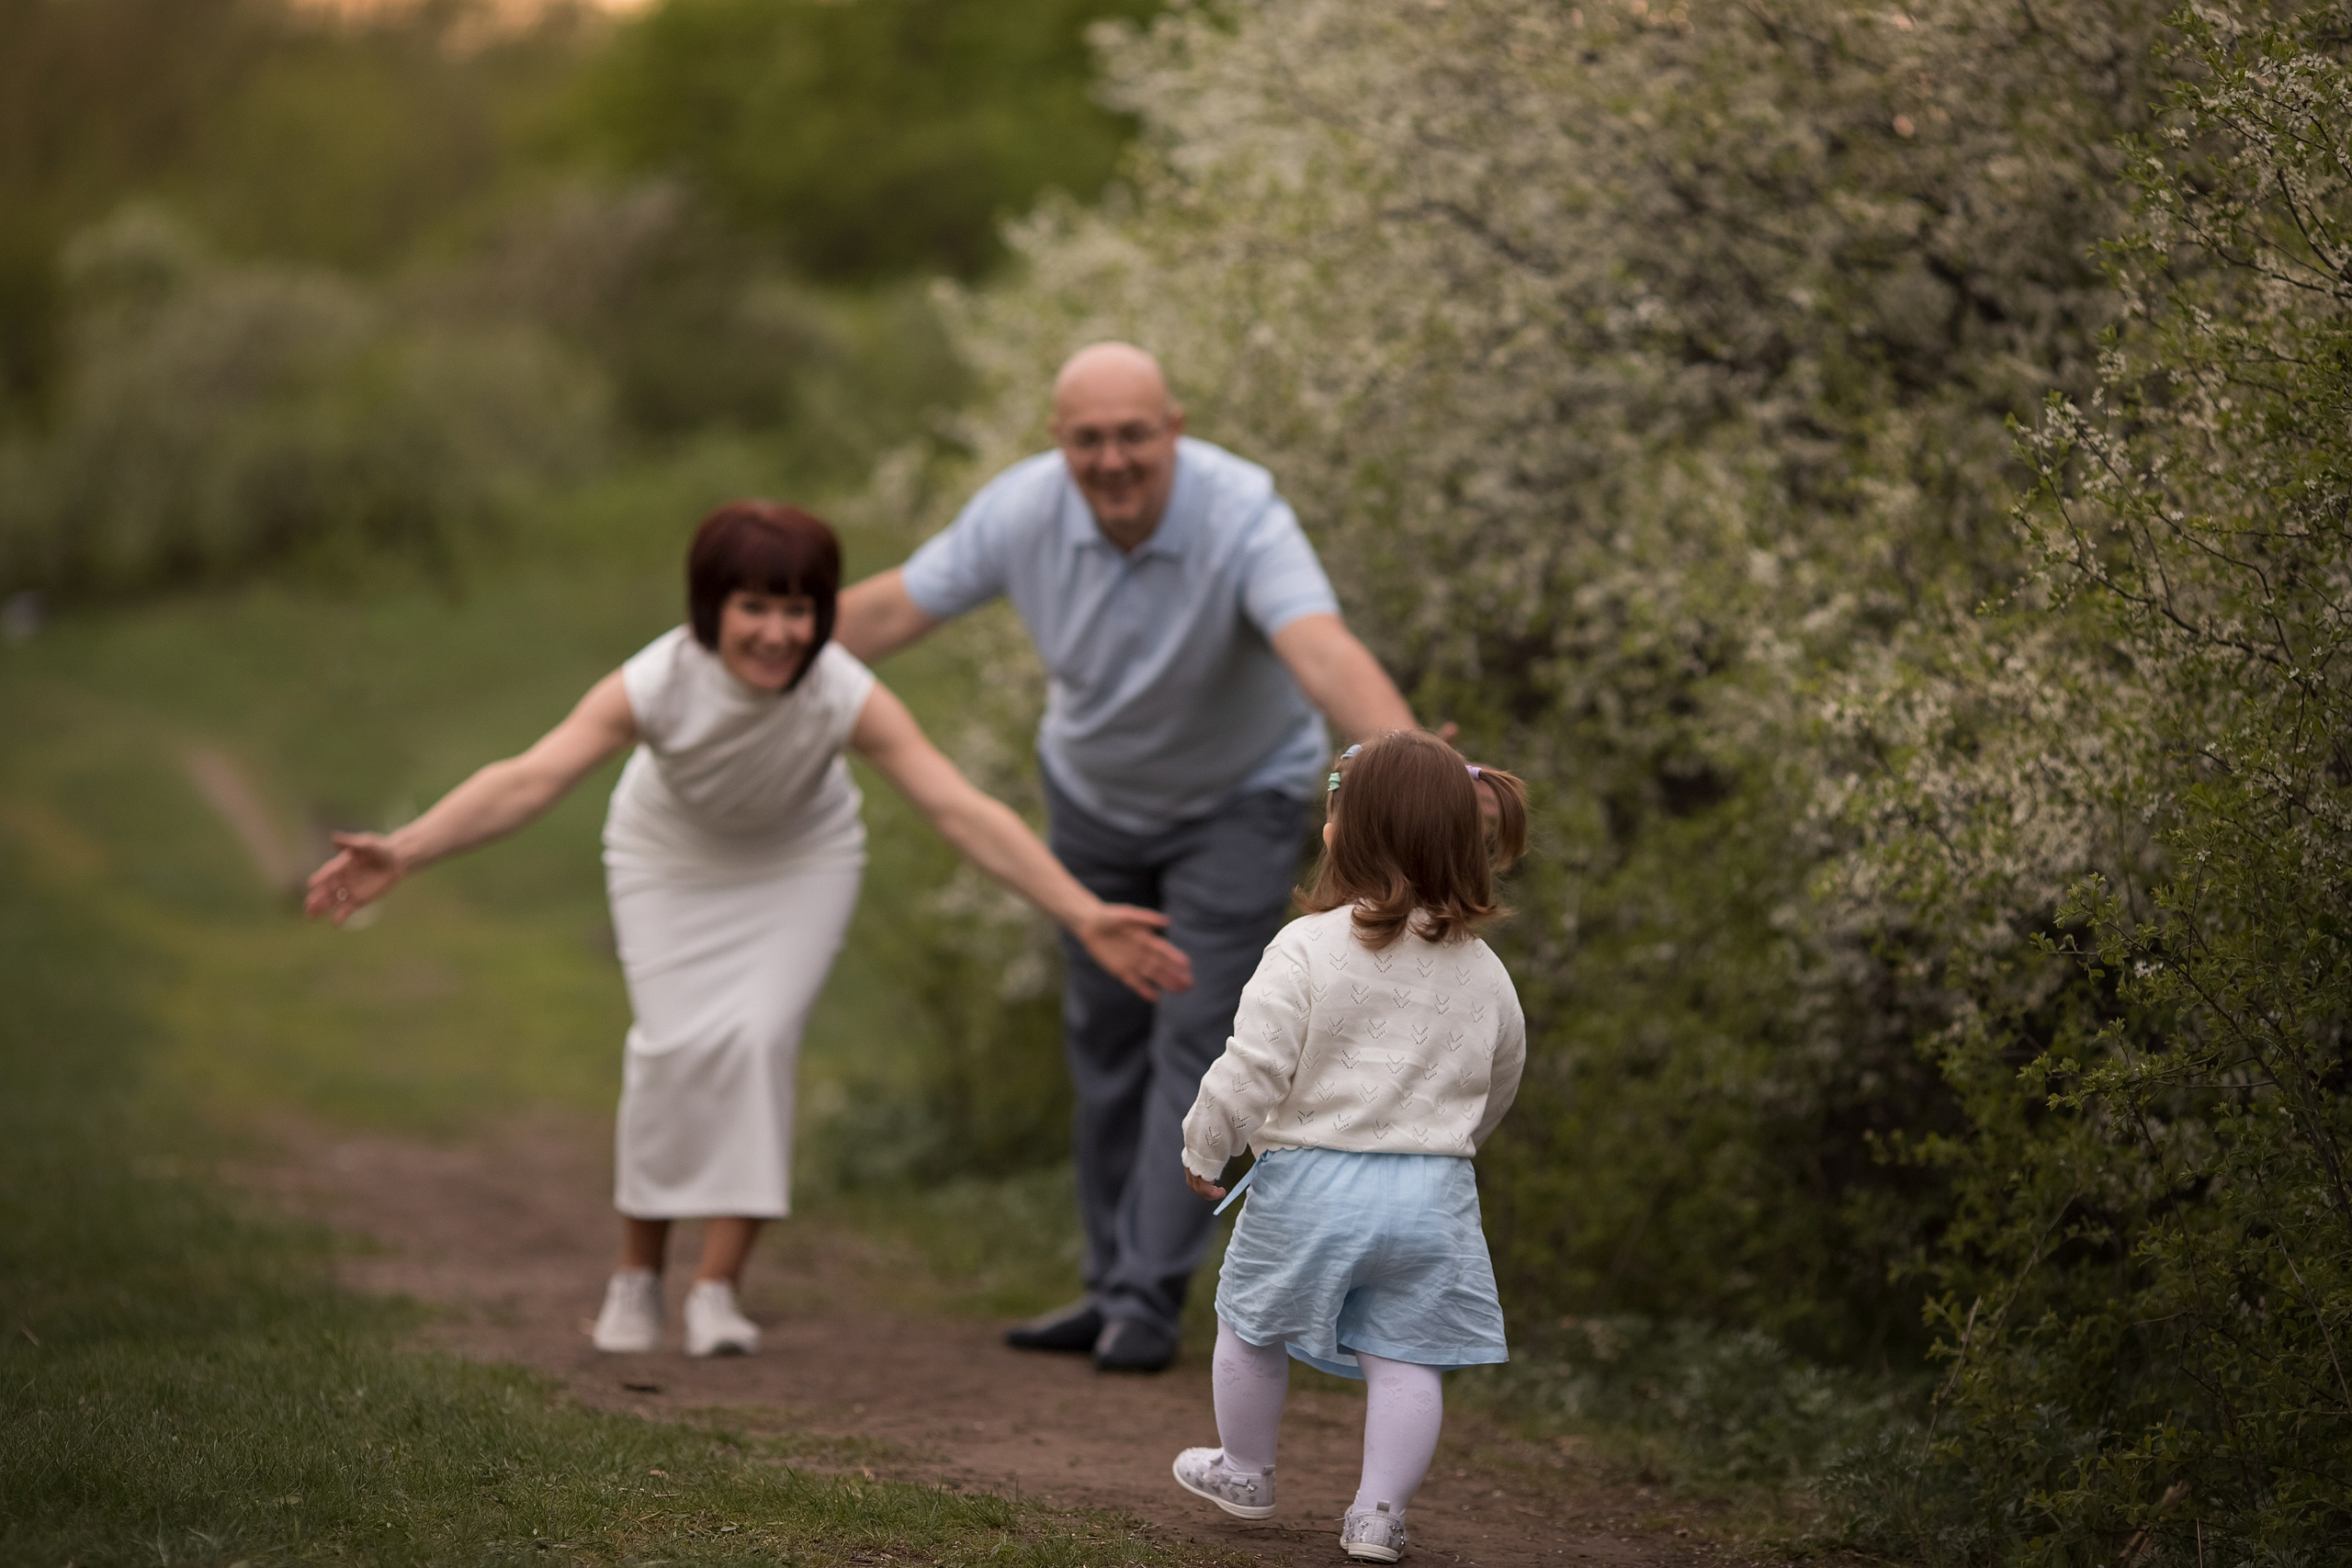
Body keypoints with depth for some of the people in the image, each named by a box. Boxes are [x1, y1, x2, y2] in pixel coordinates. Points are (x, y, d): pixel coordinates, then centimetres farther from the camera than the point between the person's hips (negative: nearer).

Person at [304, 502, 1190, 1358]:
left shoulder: (847, 697, -34)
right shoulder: (656, 684, -35)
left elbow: (963, 811, -38)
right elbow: (530, 779, -46)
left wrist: (1083, 916, -46)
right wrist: (400, 854, -60)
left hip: (802, 859, 0)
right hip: (672, 858, 0)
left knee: (760, 1039, -16)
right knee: (675, 1048, -13)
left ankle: (719, 1288, -4)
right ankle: (636, 1278, 8)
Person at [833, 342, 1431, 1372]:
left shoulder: (1242, 519, -36)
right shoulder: (1025, 510, -23)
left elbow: (1325, 653, -53)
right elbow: (890, 607, -10)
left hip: (1237, 797, -4)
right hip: (1096, 794, 5)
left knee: (1193, 1044, -8)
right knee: (1106, 1039, 11)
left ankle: (1148, 1300, -1)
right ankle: (1114, 1287, 21)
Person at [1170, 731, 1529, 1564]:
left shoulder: (1308, 949, -13)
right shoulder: (1484, 974, 3)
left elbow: (1252, 1068, -15)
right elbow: (1496, 1089, 16)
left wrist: (1203, 1150, 1)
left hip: (1308, 1181, -2)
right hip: (1433, 1191, 3)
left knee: (1253, 1326, 19)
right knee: (1404, 1357, 9)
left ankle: (1244, 1472, 35)